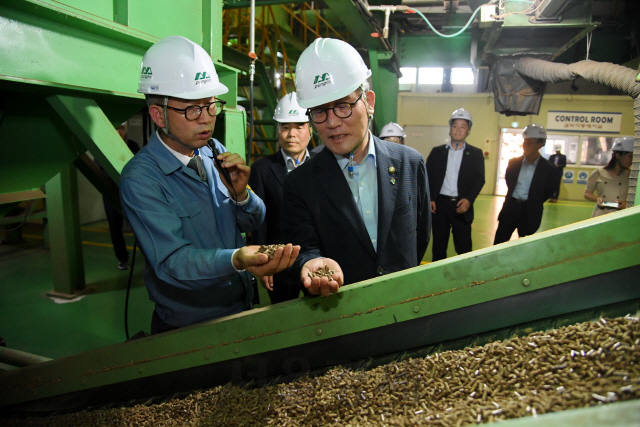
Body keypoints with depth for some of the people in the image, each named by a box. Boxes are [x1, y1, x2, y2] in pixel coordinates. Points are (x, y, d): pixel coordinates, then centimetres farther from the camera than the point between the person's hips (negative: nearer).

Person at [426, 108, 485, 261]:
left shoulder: (475, 153, 6)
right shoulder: (437, 151, 8)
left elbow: (479, 179, 0)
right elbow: (428, 176, 6)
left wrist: (469, 199, -14)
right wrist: (429, 199, -5)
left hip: (462, 205, -1)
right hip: (439, 204, 1)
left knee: (464, 248, 2)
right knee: (438, 246, 9)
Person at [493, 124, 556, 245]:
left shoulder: (547, 169, -7)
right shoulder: (514, 162, 2)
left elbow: (549, 191, 4)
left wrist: (534, 203, 5)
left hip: (530, 213, -2)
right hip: (510, 207, 2)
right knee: (499, 243, 6)